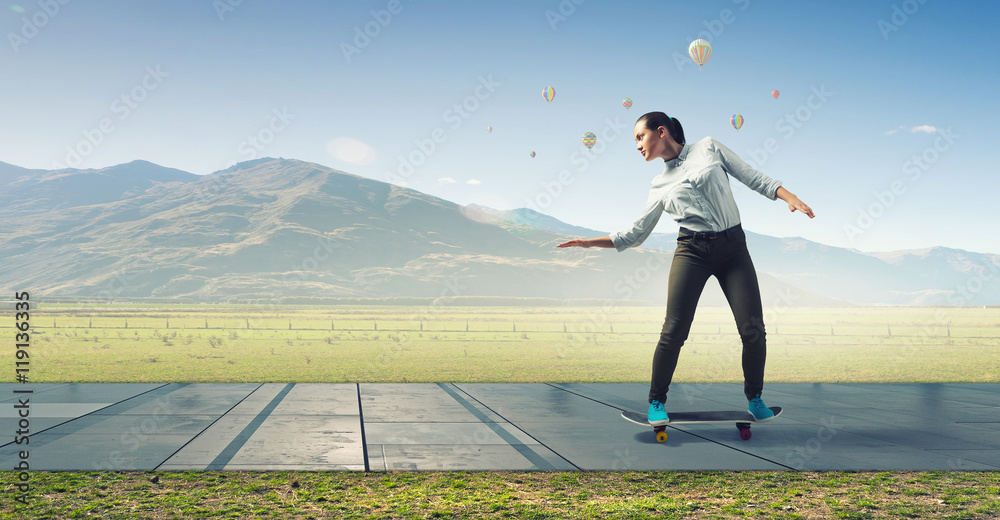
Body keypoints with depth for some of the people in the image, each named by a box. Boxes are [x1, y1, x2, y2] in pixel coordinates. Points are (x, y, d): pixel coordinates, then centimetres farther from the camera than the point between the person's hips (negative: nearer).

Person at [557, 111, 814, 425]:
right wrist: (591, 242, 7)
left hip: (733, 247, 0)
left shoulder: (708, 148, 10)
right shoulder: (660, 186, 14)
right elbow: (636, 234, 15)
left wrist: (790, 197, -4)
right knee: (674, 330, -11)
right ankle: (656, 401, 7)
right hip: (692, 250, 1)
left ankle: (754, 397, 14)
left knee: (753, 330, -8)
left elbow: (753, 178, 10)